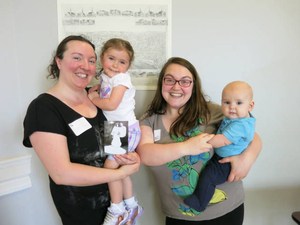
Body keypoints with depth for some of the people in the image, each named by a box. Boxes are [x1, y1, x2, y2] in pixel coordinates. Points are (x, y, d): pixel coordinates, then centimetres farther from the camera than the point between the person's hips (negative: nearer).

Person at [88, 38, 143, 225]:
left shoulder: (122, 77, -15)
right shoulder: (106, 76, 9)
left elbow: (111, 104, -24)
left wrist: (93, 99, -9)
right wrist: (97, 89, 2)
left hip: (127, 129, -9)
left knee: (111, 165, -10)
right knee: (120, 169, 16)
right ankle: (132, 207, 33)